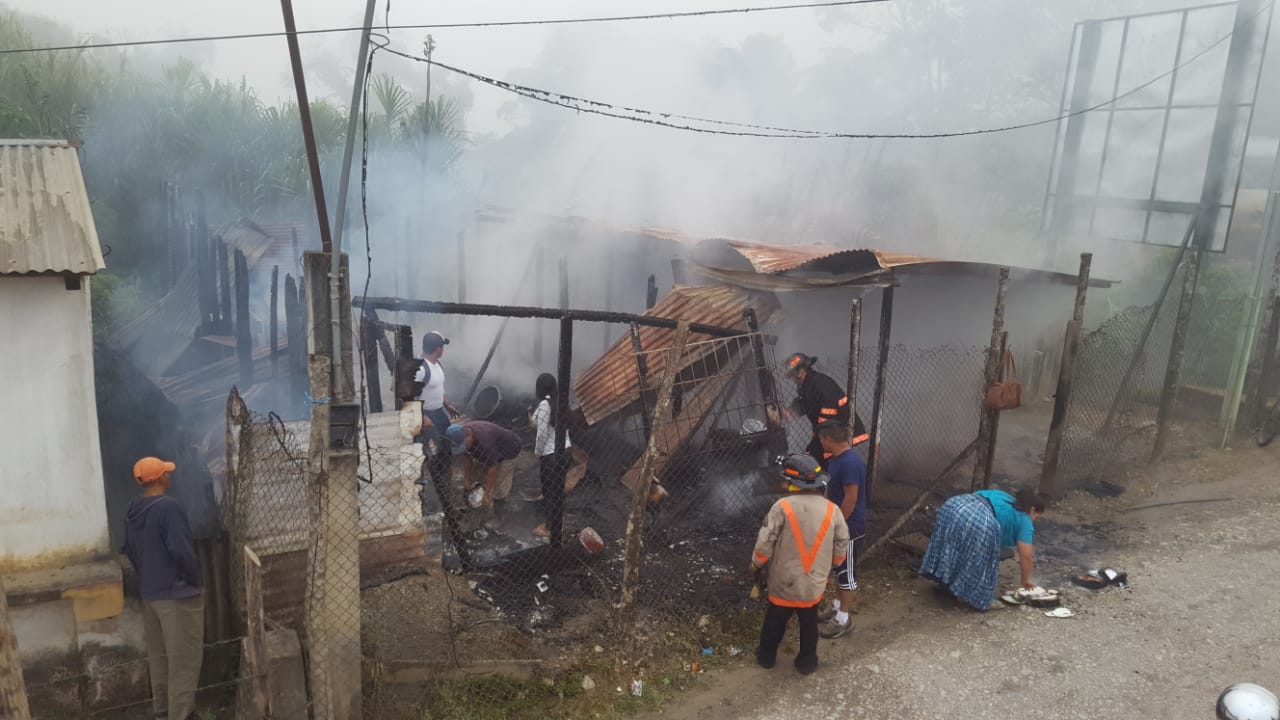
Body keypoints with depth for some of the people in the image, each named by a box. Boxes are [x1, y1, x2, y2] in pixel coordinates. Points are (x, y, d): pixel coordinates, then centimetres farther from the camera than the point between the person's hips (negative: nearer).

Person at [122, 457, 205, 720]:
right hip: (177, 593, -9)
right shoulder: (169, 507, -22)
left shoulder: (133, 510, 6)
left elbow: (129, 550, 15)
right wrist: (195, 581, -11)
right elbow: (181, 551, -25)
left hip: (149, 592, 9)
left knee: (158, 654, 19)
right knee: (183, 658, 0)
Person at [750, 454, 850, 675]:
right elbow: (841, 548, 0)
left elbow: (765, 543, -16)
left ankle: (766, 656, 37)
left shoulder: (782, 507, -21)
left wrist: (756, 565, 2)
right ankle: (807, 662, 35)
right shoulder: (832, 510, -10)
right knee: (809, 625, 22)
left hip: (784, 582, -2)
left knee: (775, 622, 20)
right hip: (814, 583, 2)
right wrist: (828, 566, 18)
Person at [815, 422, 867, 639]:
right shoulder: (837, 458, 5)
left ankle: (844, 619, 13)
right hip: (838, 523, 9)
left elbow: (851, 498, -25)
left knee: (847, 570, 2)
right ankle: (838, 606, 35)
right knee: (839, 568, 20)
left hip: (849, 527, -9)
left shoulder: (850, 462, -26)